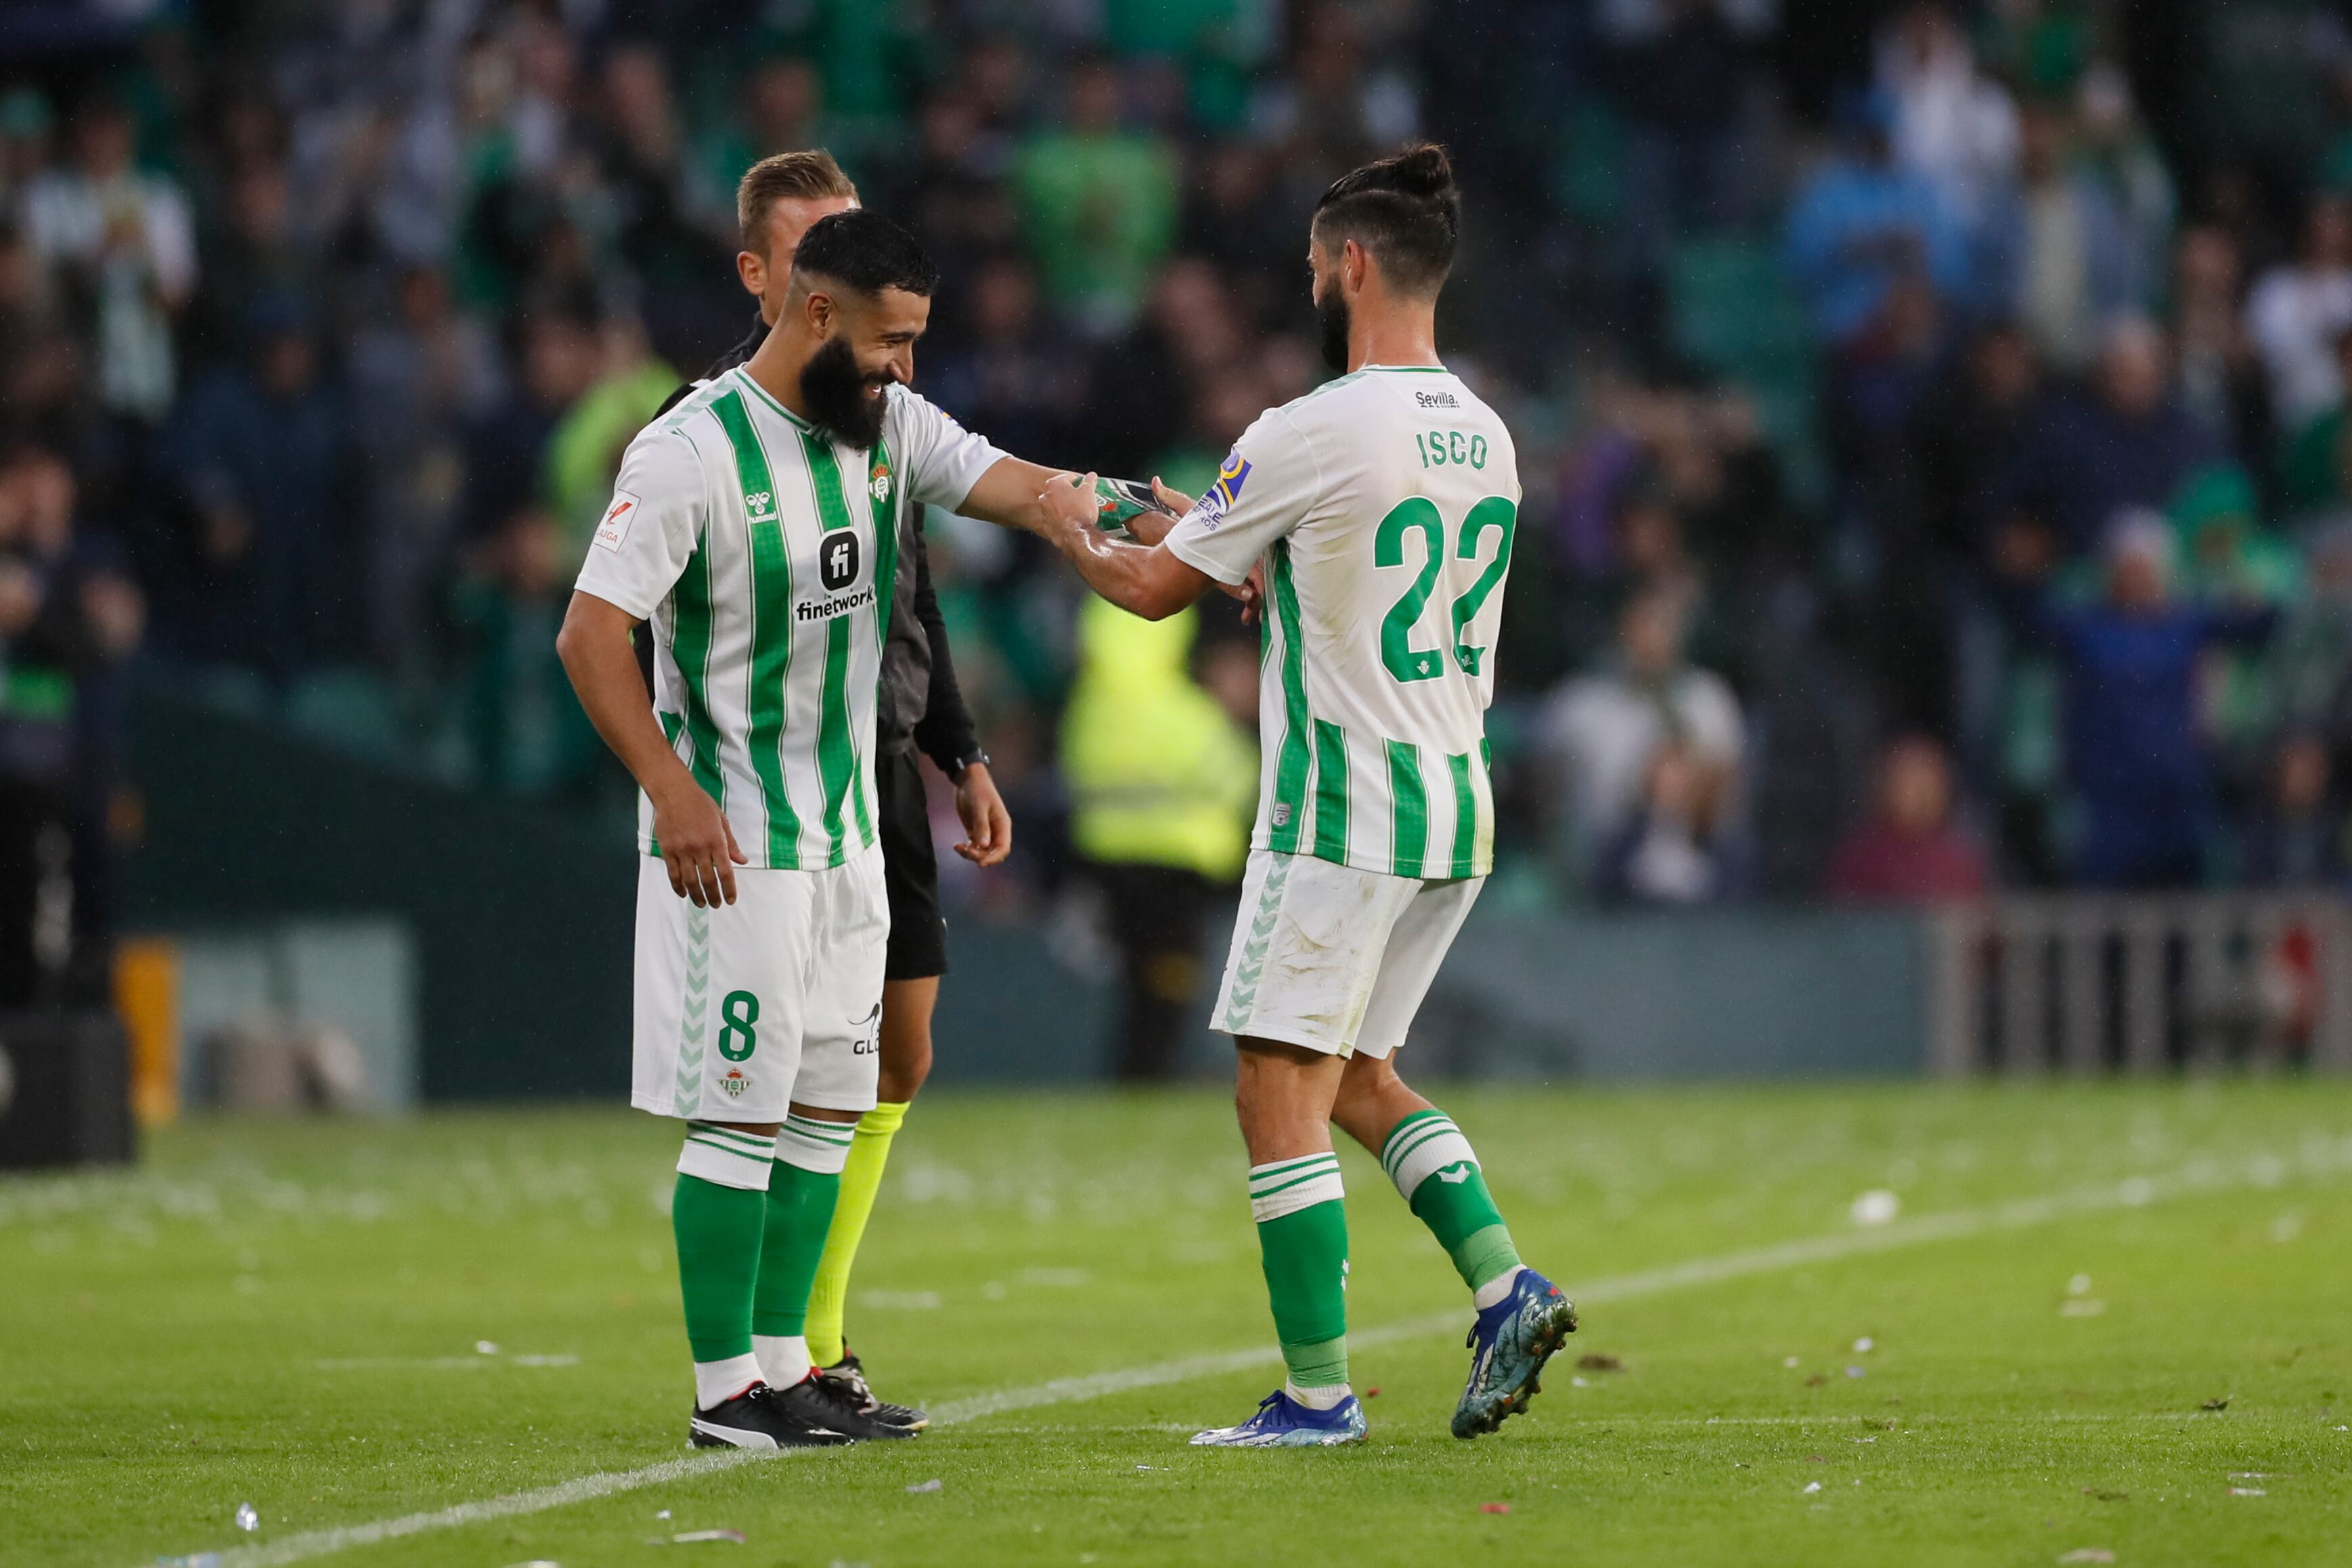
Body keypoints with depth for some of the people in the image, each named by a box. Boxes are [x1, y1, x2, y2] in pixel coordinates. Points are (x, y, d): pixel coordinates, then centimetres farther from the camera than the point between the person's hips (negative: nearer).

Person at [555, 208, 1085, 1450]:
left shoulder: (890, 425, 4)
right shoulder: (693, 453, -16)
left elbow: (1021, 489, -6)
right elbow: (590, 635, -16)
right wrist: (672, 791, -23)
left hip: (847, 825, 8)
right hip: (732, 834, -8)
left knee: (829, 1098, 10)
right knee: (741, 1105, -6)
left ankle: (784, 1365, 18)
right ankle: (726, 1391, -2)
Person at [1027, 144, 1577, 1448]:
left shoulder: (1311, 434, -14)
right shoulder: (1483, 437, 10)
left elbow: (1153, 589, -3)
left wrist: (1072, 533, 17)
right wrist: (1200, 529, 30)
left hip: (1342, 811, -8)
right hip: (1458, 804, 8)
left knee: (1281, 1090, -2)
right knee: (1357, 1073, 19)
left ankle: (1317, 1391, -4)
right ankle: (1503, 1287, 4)